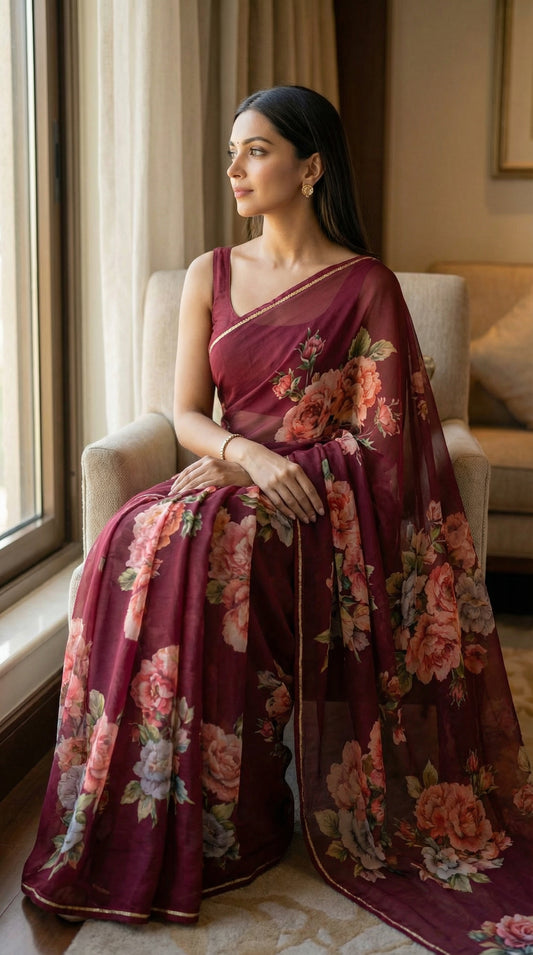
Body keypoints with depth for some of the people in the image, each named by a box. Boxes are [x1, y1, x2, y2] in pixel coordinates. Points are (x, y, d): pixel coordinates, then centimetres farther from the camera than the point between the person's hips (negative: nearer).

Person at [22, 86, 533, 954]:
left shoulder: (365, 285, 1)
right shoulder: (211, 274, 11)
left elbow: (379, 433, -3)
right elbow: (187, 416, 6)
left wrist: (292, 472, -16)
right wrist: (250, 456, -15)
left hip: (323, 497, -4)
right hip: (228, 476, 4)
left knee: (185, 541, -34)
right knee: (137, 538, -30)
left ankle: (221, 824, -19)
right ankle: (151, 829, -19)